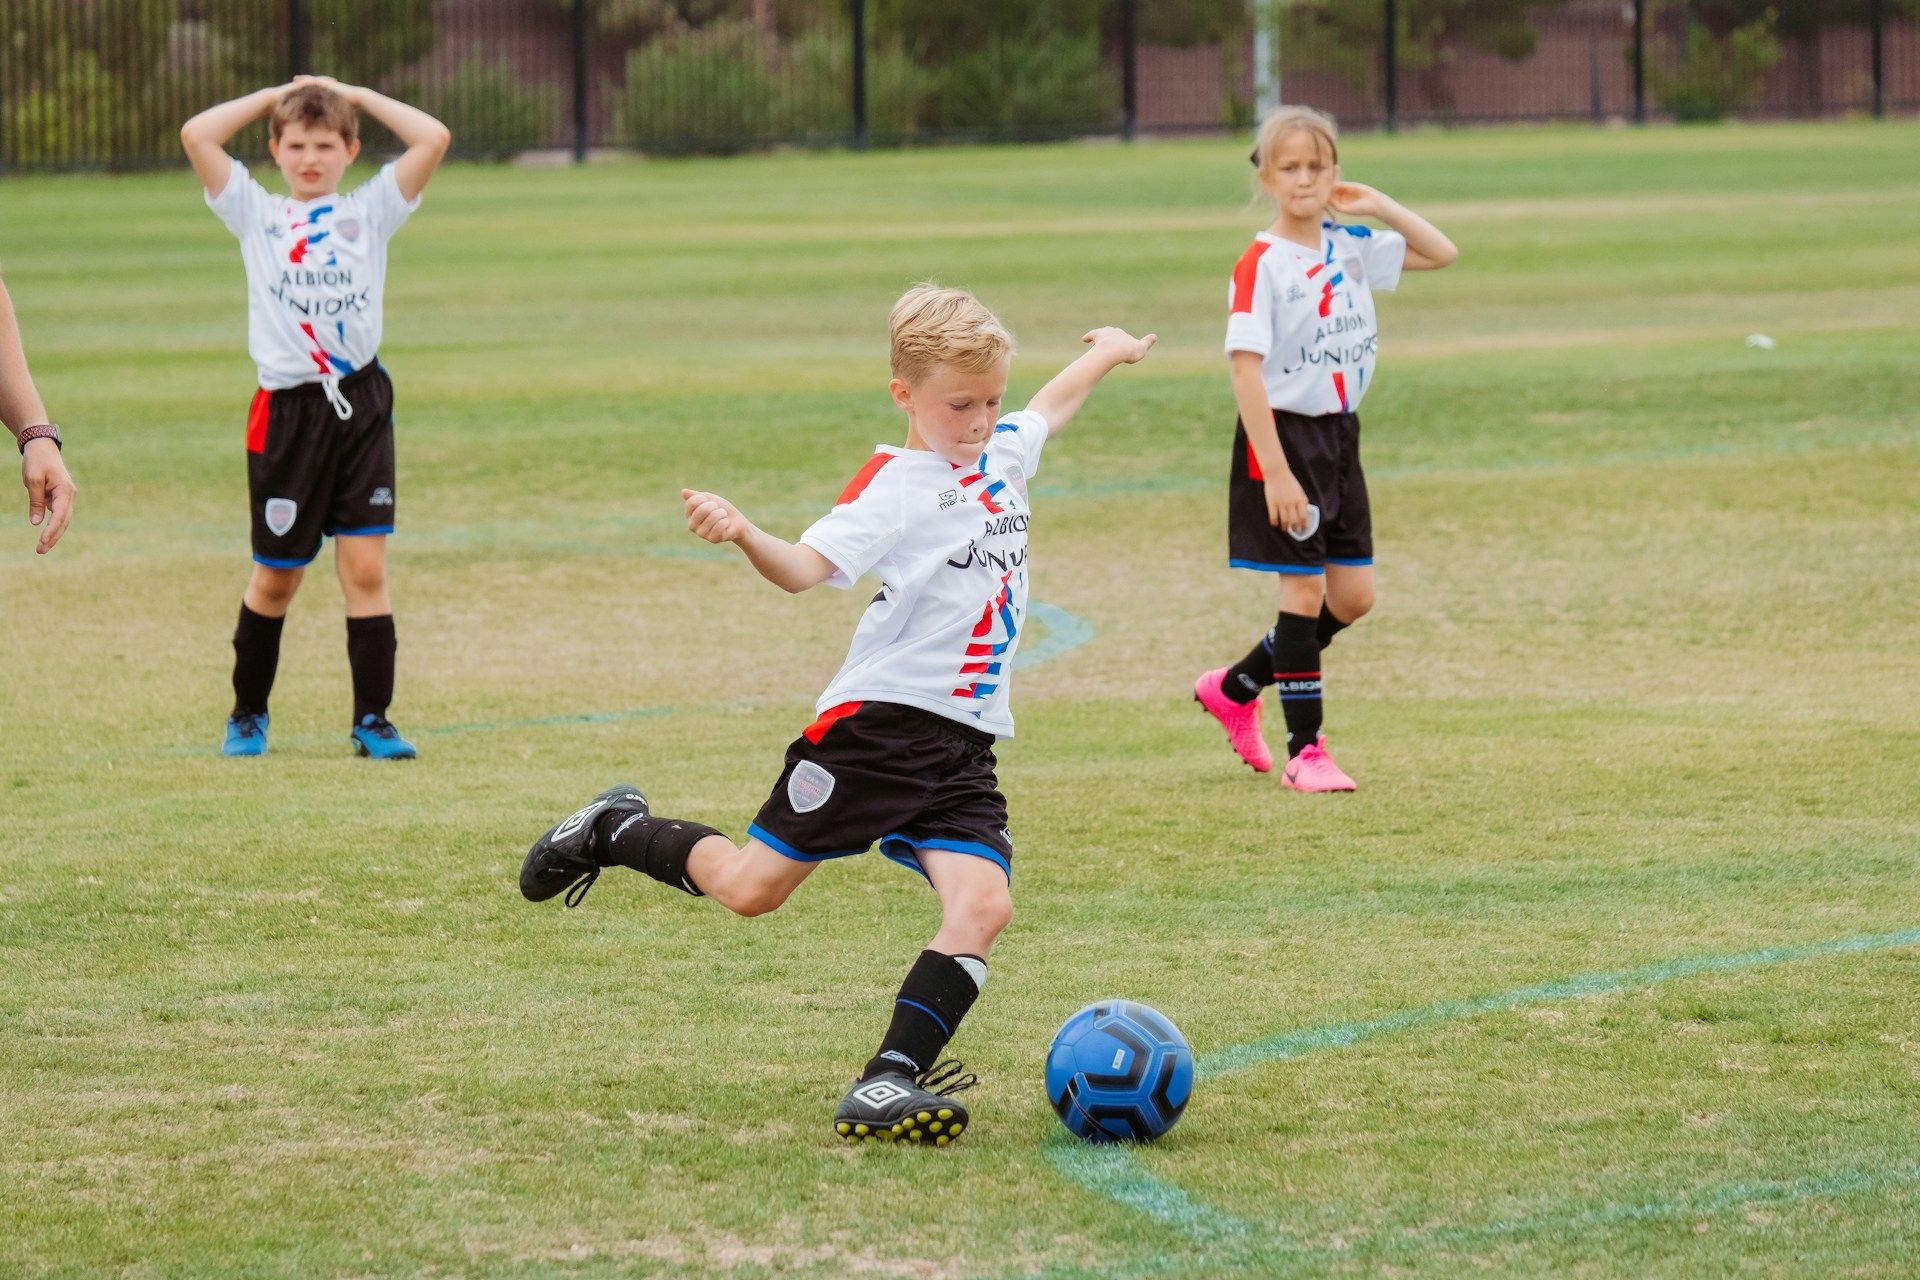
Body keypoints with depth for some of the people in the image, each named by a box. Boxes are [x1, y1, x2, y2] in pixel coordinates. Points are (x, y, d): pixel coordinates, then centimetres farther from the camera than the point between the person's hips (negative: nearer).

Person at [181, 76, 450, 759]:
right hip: (287, 412, 0)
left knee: (365, 565, -5)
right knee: (276, 576, 8)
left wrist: (355, 95, 8)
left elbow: (433, 137, -1)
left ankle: (372, 719, -1)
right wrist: (273, 96, 9)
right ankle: (248, 713, 23)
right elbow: (197, 135, -1)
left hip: (361, 402, 0)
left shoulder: (369, 210, 9)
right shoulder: (255, 212, 10)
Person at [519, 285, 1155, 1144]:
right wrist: (744, 536, -44)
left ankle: (888, 1083, -21)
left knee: (983, 904, -17)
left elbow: (1046, 411, 36)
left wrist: (1106, 355, 53)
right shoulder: (897, 485, -11)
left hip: (963, 749, 6)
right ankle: (615, 831, 30)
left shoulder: (1001, 456, 13)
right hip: (877, 722, -6)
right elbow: (808, 566, -24)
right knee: (751, 888, 2)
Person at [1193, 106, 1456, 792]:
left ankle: (1235, 687, 26)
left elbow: (1441, 253, 15)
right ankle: (1304, 751, 4)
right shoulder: (1260, 265, -15)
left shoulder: (1350, 247, 5)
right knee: (1305, 588, -4)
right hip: (1283, 434, -7)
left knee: (1352, 595, 8)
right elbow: (1246, 369, -18)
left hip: (1339, 434, 7)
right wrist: (1276, 472, -23)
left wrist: (1378, 205, 1)